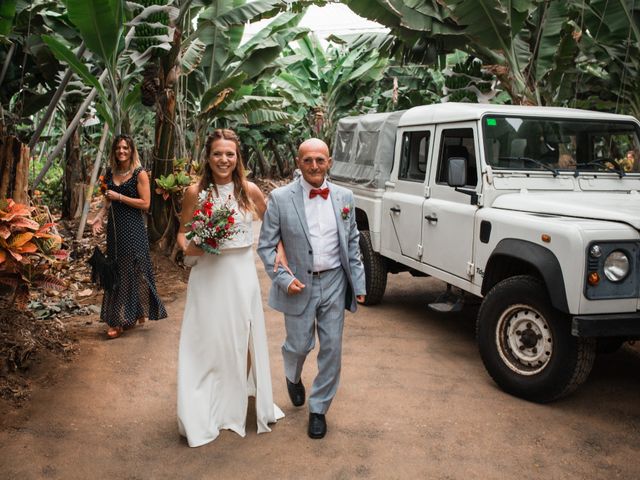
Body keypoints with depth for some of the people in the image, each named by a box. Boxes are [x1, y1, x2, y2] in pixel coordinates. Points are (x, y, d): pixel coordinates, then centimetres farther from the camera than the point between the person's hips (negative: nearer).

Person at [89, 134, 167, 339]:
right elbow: (107, 201, 19)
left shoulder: (139, 174, -6)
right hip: (114, 227, 6)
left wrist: (119, 197, -14)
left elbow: (145, 203, -12)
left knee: (132, 271, -1)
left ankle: (131, 315, 10)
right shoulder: (110, 173, 11)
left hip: (133, 228, -6)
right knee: (116, 272, 9)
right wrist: (99, 218, 2)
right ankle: (118, 319, 18)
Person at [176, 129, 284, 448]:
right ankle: (203, 416, 18)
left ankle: (239, 404, 32)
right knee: (207, 342, 4)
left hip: (242, 272, 2)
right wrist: (187, 248, -15)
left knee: (244, 340, 12)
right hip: (208, 274, -2)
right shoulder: (195, 192, -4)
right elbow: (182, 232, 5)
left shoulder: (249, 190, -1)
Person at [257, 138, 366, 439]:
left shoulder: (344, 197, 2)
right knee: (299, 346, 8)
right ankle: (293, 378, 45)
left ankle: (318, 409, 26)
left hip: (334, 283, 3)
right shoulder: (280, 198, -8)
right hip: (299, 285, -2)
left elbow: (352, 243, 9)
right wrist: (284, 279, -14)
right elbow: (266, 246, -4)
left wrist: (358, 283, 5)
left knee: (332, 349, 7)